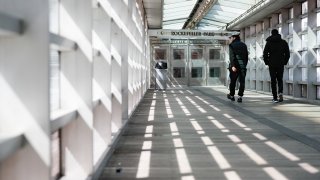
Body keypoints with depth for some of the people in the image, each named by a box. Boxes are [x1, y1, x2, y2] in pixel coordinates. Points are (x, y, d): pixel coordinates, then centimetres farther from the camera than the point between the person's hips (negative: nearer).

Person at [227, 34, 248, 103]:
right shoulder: (244, 45, 13)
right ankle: (240, 96, -5)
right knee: (242, 82, 2)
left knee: (233, 81, 11)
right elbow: (246, 56, 14)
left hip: (235, 66, -3)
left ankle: (232, 95, 22)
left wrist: (233, 66, -20)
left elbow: (232, 56, -14)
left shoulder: (232, 45, -2)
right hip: (243, 66, 3)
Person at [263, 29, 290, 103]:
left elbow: (265, 53, -6)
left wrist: (266, 62, 6)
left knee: (273, 81, 5)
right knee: (280, 79, 15)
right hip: (280, 64, 1)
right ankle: (280, 92, -11)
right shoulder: (283, 42, 4)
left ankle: (275, 98, 1)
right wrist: (284, 62, 12)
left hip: (272, 64, -1)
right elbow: (287, 53, 2)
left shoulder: (269, 43, -2)